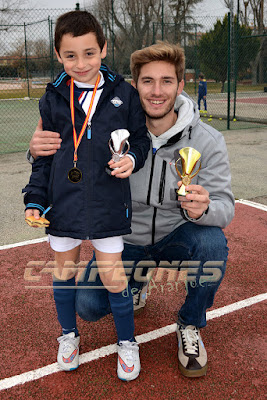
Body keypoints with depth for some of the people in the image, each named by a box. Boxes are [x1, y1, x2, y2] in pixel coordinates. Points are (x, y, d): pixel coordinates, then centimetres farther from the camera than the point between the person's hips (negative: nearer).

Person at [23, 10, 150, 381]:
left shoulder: (123, 93, -3)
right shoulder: (53, 99, 1)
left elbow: (140, 138, 7)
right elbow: (43, 155, 7)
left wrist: (132, 159, -14)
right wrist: (35, 198, 2)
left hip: (108, 204, -2)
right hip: (64, 202, 2)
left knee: (113, 278, 3)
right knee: (64, 272, 16)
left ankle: (127, 341, 29)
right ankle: (69, 334, 41)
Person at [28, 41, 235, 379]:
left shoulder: (207, 141, -16)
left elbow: (225, 207, -17)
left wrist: (203, 208, -43)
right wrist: (41, 152, -32)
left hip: (176, 239, 0)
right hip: (125, 241, 1)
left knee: (213, 241, -32)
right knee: (88, 306, -16)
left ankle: (190, 326, -2)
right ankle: (136, 280, 23)